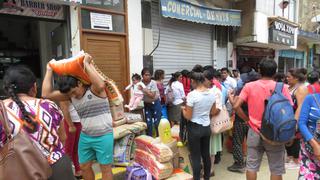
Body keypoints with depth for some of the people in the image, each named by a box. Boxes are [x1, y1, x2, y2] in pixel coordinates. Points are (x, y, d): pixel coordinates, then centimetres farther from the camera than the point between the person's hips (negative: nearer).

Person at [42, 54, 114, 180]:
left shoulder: (94, 89, -15)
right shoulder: (70, 95, 1)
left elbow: (100, 85, -40)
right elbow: (46, 94, -4)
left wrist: (87, 63, -31)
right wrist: (49, 70, -3)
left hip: (103, 136, -6)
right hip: (85, 136, 6)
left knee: (105, 169, 9)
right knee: (84, 167, 19)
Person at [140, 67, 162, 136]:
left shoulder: (153, 83, -17)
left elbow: (152, 95, -24)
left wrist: (143, 89, -28)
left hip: (155, 103, -3)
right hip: (147, 104, 3)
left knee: (157, 122, 2)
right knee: (148, 123, 6)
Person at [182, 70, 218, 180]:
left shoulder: (192, 94, -19)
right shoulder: (211, 93, 0)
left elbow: (188, 116, -15)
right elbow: (213, 112, 10)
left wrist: (183, 109, 4)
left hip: (195, 128, -6)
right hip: (207, 127, 6)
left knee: (195, 157, 5)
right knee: (206, 154, 19)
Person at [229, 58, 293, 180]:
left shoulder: (249, 86, -6)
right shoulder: (282, 87, -8)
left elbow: (236, 106, -10)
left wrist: (247, 119, 5)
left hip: (254, 132, 1)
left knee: (251, 166, 14)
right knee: (276, 169, 14)